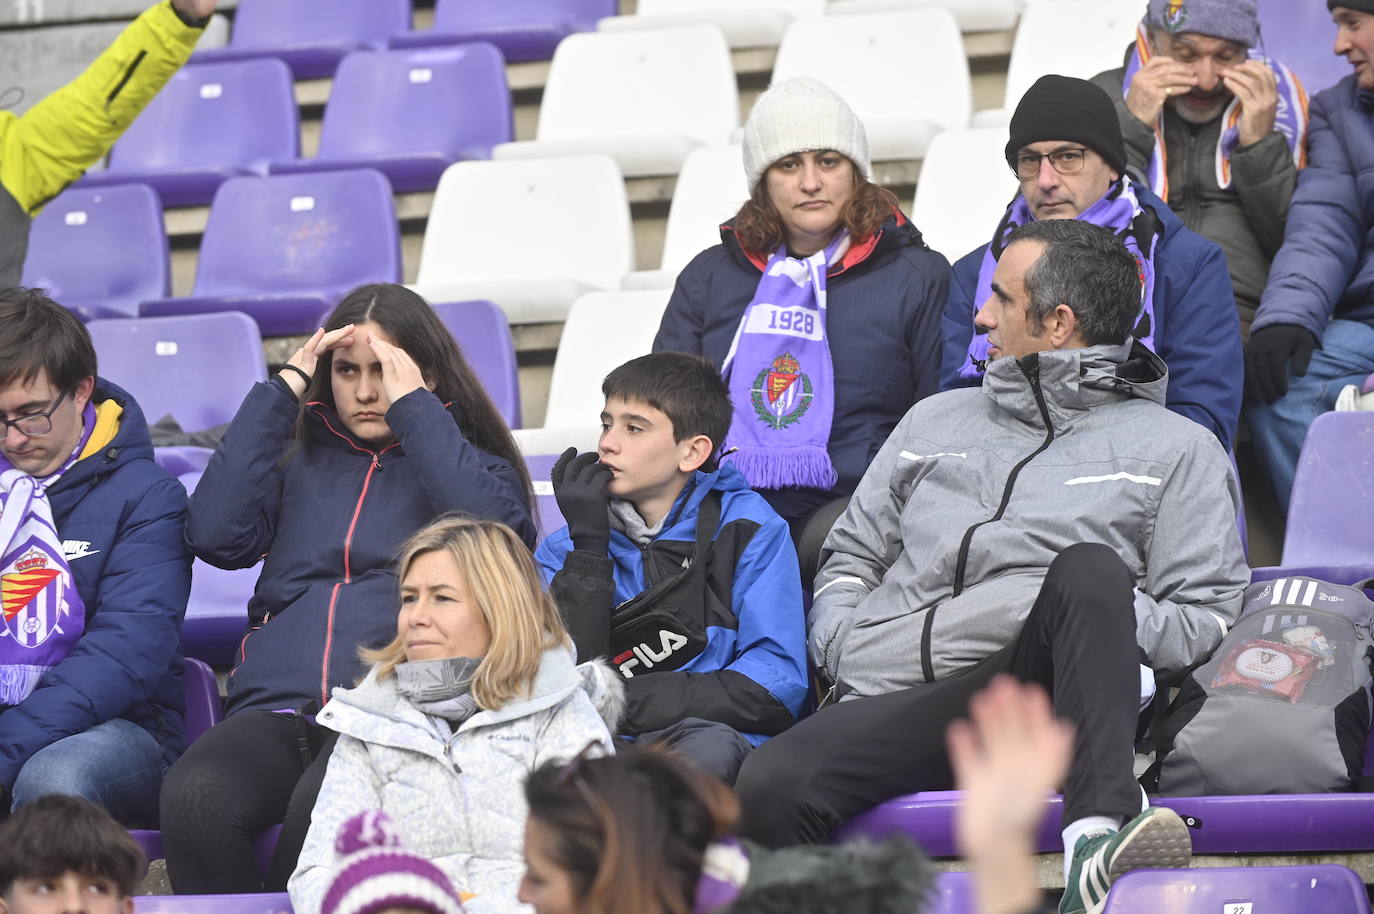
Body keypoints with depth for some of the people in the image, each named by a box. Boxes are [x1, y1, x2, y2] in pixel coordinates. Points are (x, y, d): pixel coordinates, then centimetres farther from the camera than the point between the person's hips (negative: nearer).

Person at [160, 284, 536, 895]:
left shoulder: (474, 465, 20)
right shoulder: (300, 461, 26)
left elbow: (491, 532, -5)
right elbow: (216, 535, 7)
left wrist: (414, 406, 2)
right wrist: (281, 392, 12)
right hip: (277, 704, 3)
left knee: (324, 806, -38)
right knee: (193, 797, -33)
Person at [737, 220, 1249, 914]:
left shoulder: (1177, 449, 17)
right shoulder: (937, 420, 30)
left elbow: (1204, 619, 10)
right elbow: (852, 552, 33)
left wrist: (1103, 623, -10)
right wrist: (838, 646, 11)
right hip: (885, 705, 2)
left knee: (1089, 569, -38)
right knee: (770, 786, -33)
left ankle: (1098, 836, -51)